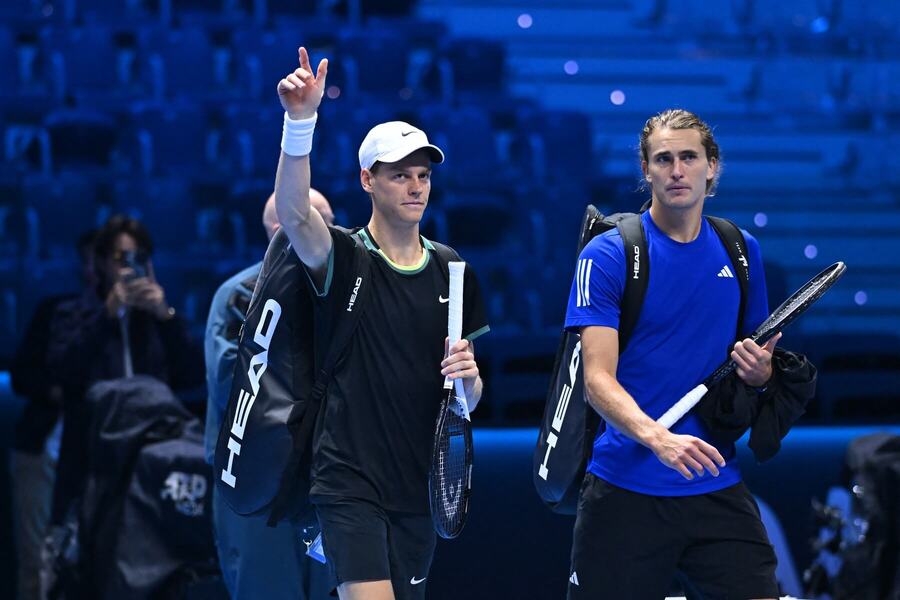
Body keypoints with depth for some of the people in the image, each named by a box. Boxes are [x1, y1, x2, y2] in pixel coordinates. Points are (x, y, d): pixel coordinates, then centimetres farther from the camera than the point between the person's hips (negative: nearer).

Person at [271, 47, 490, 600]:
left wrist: (467, 377, -10)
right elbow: (292, 212, -27)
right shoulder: (343, 258, -4)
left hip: (420, 486, 5)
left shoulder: (454, 275, 10)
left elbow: (469, 402, 15)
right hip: (351, 484, -5)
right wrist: (300, 120, -41)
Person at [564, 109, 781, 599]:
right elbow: (598, 379, -13)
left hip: (717, 488, 4)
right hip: (626, 489, -3)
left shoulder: (742, 250, 9)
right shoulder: (606, 256, -6)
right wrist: (658, 438, -30)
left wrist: (760, 371, -3)